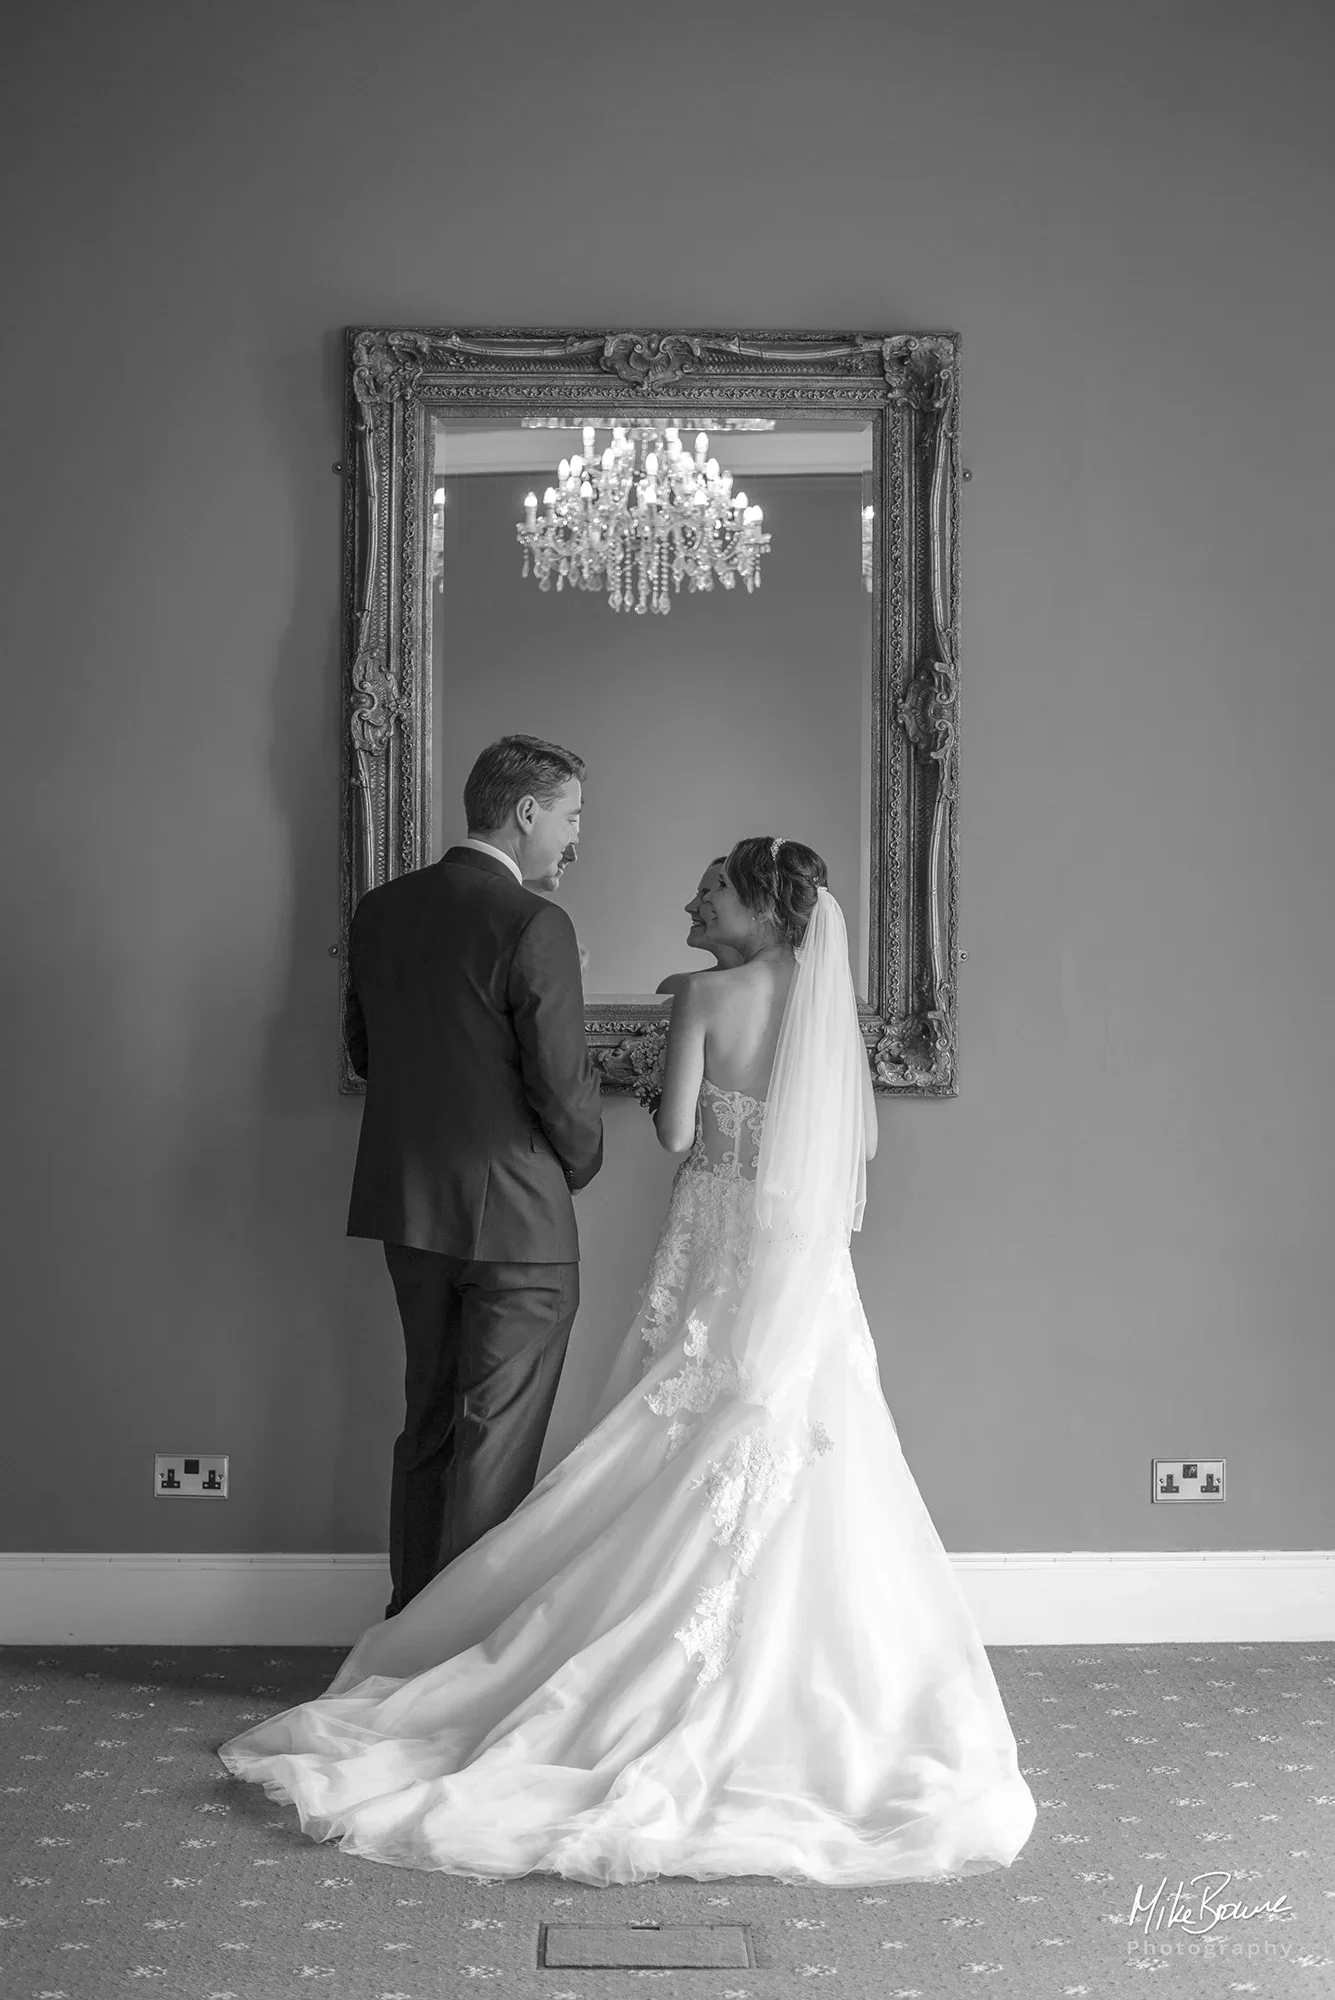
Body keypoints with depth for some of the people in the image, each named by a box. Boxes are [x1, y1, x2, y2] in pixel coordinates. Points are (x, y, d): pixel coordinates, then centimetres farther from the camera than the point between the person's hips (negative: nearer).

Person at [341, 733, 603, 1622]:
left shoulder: (380, 909, 4)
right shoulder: (534, 925, -18)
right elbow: (563, 1084, -17)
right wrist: (582, 1160, 3)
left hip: (409, 1211, 7)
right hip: (517, 1216, -7)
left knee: (429, 1421, 19)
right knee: (497, 1440, 4)